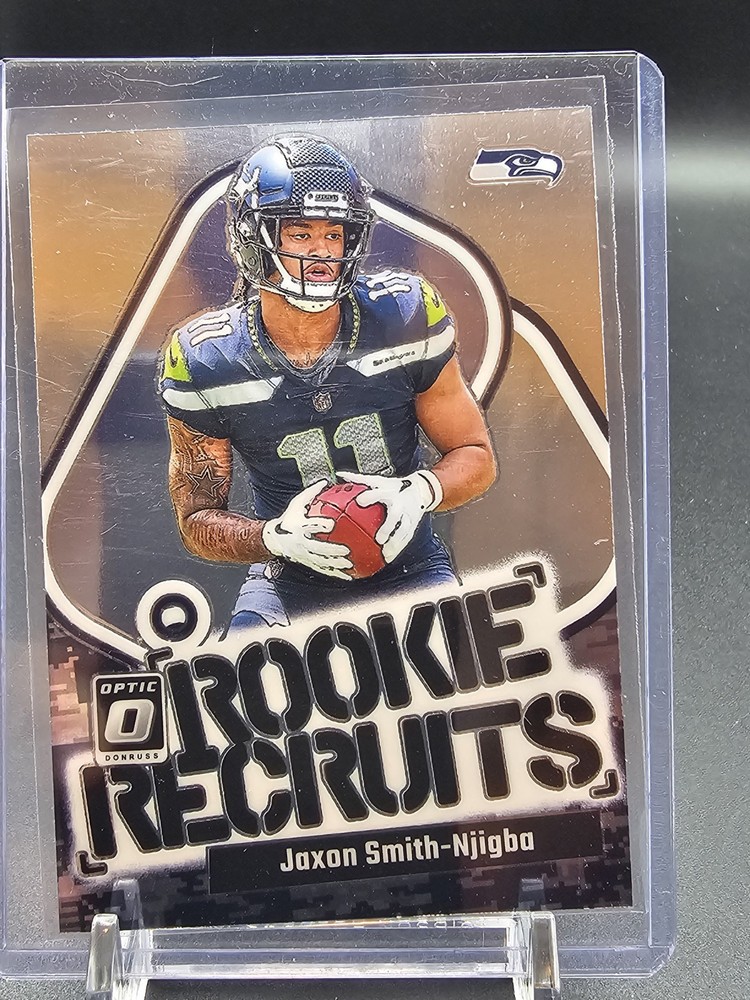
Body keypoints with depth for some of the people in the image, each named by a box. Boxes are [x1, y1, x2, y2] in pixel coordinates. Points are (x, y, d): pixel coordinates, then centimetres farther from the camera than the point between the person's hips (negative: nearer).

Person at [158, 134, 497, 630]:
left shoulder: (407, 315, -10)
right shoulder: (203, 360, -11)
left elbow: (476, 457, -1)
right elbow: (198, 519, -2)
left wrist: (419, 492, -23)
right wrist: (275, 537, -23)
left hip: (408, 574, 1)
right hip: (289, 586, 0)